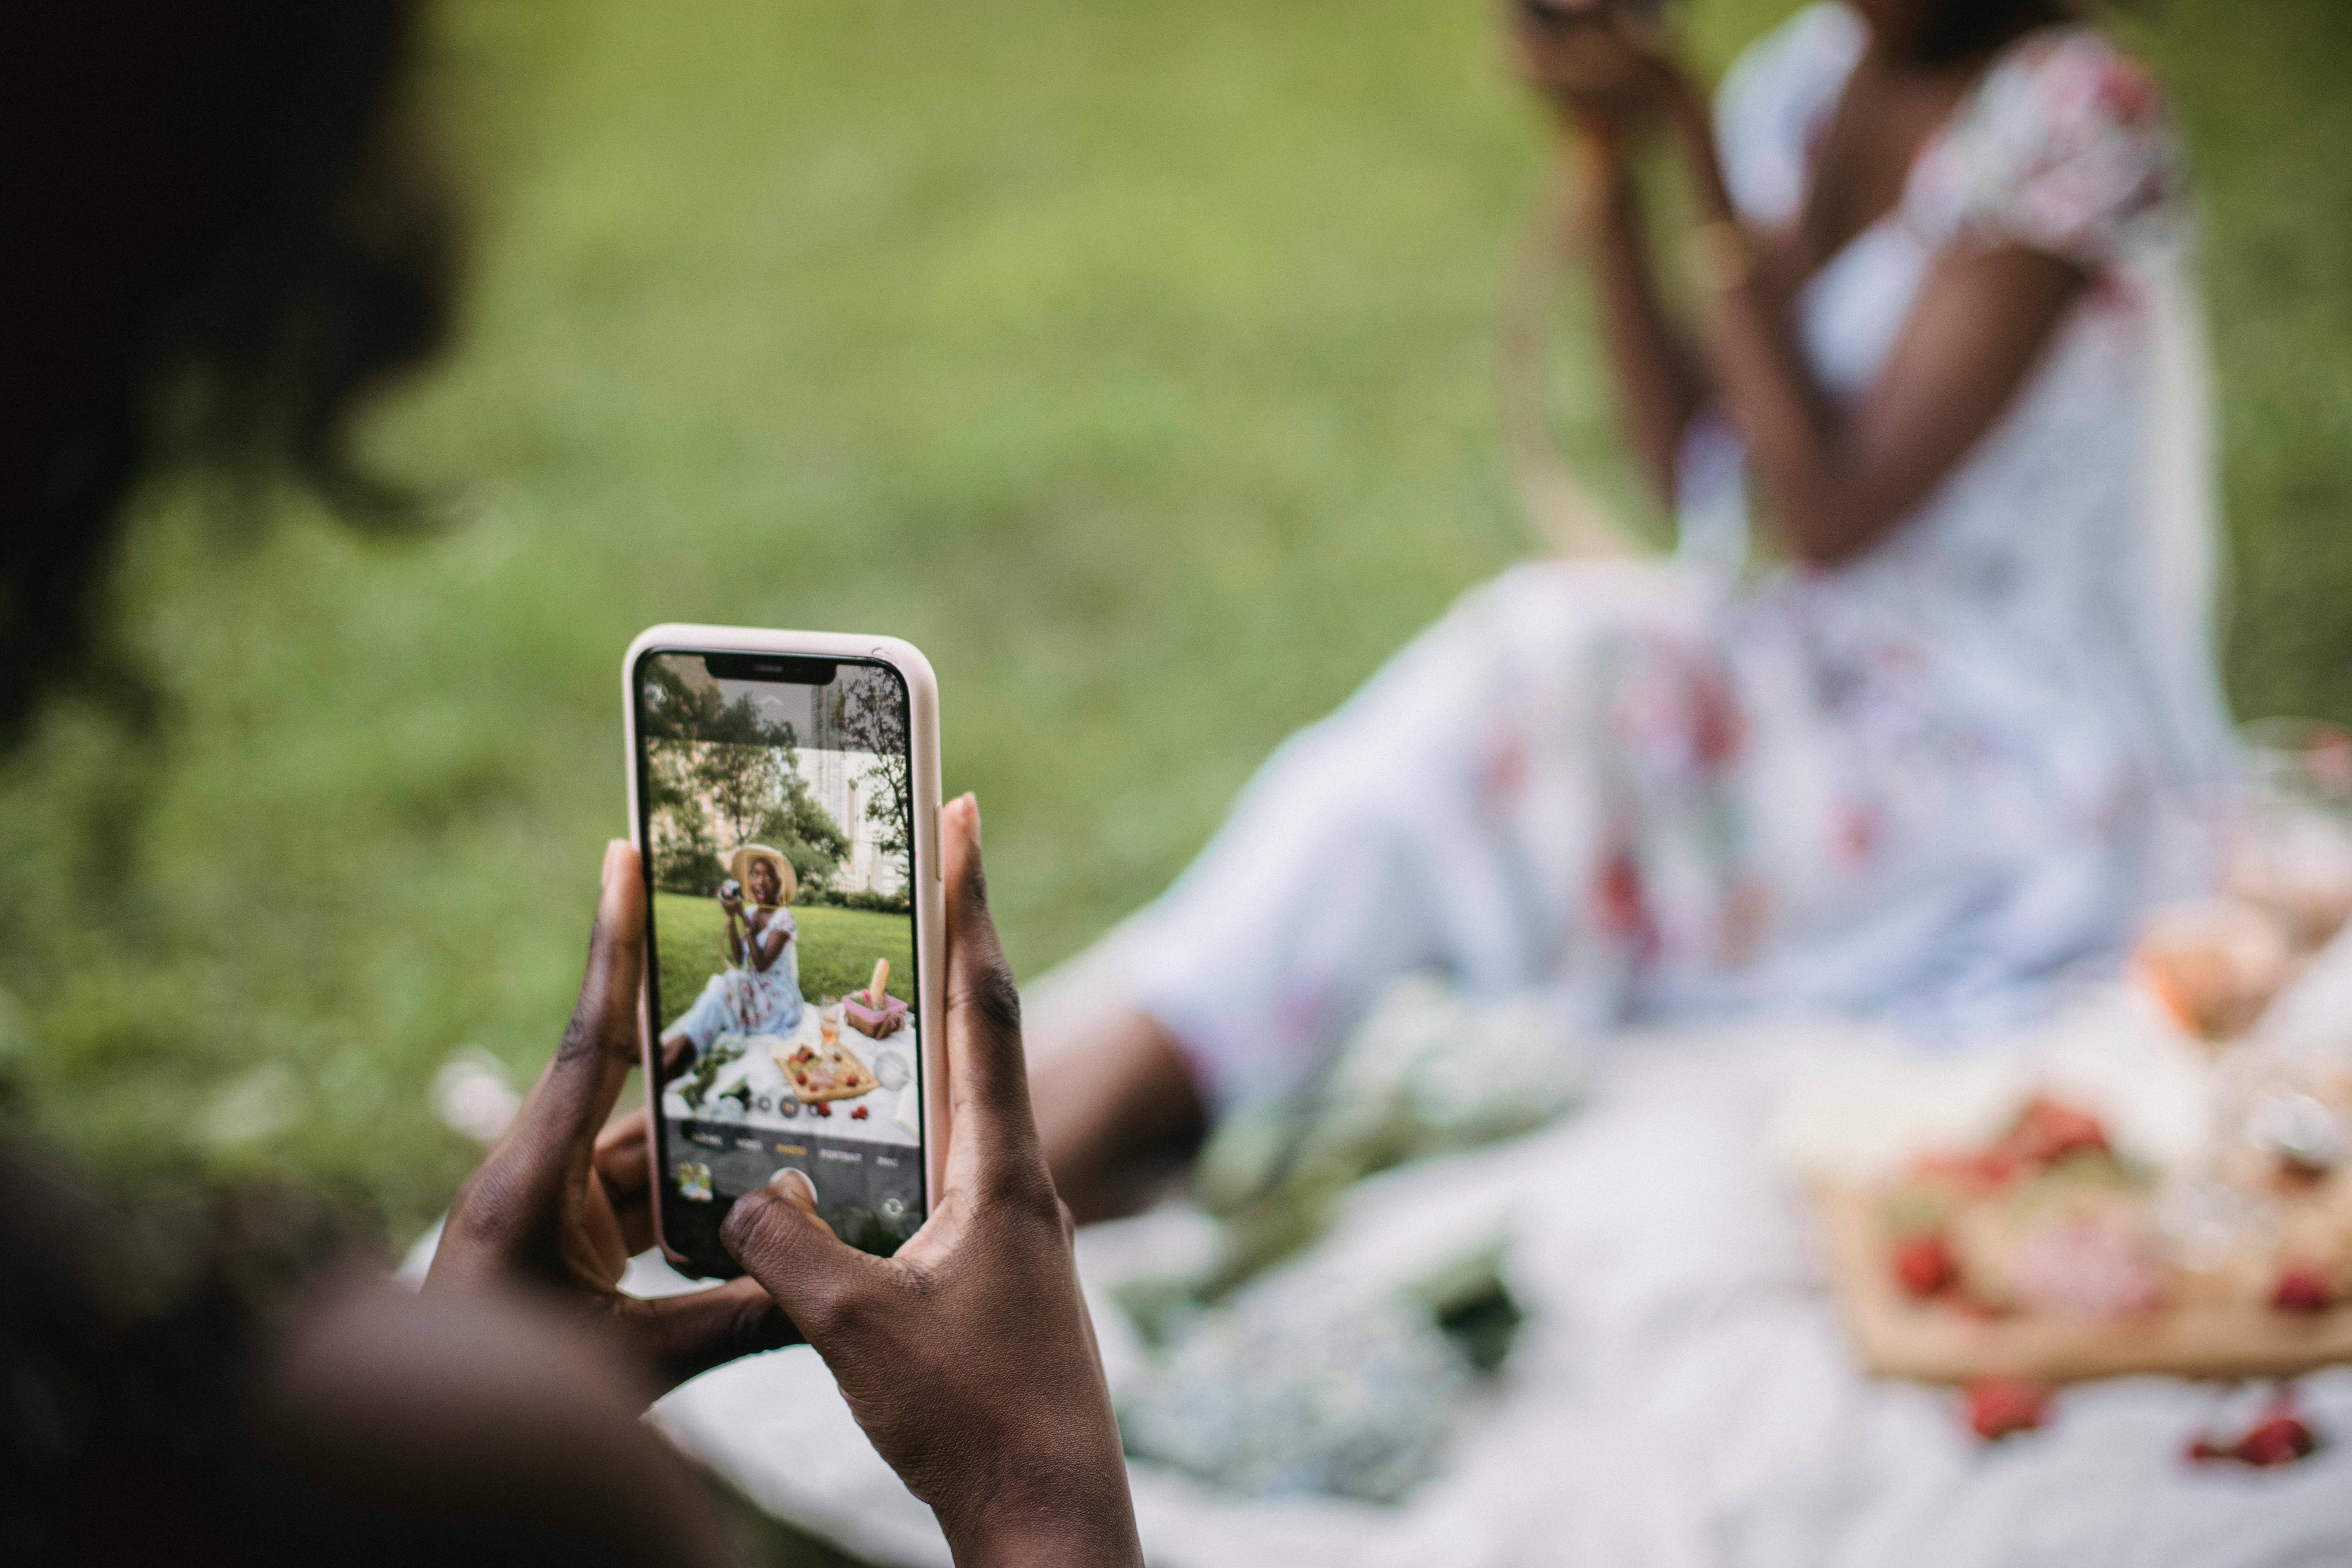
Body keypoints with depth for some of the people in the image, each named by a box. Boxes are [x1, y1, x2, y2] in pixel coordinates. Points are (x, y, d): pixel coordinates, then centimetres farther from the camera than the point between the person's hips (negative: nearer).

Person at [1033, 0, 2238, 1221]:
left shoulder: (2067, 114, -16)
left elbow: (1830, 515, -21)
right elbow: (1701, 473, 3)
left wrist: (1688, 134, -22)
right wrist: (1605, 163, -7)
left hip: (2031, 776, -7)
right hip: (1850, 685, 7)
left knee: (1541, 677, -23)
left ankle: (1110, 1093, -20)